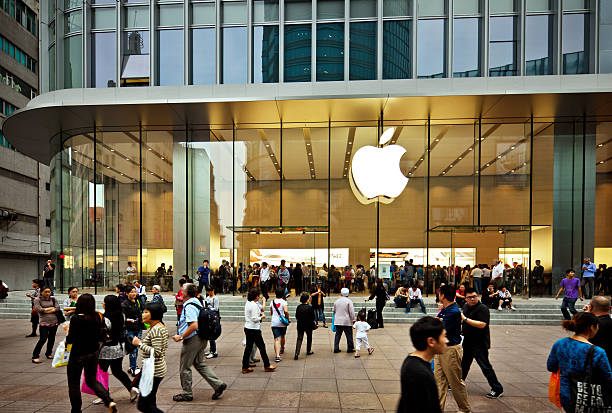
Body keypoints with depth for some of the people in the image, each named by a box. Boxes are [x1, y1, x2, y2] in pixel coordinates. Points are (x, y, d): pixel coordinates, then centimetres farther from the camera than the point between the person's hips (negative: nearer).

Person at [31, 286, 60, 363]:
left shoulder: (53, 299, 11)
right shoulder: (37, 299, 2)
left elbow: (58, 308, -1)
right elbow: (38, 309, -12)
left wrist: (45, 310, -9)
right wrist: (52, 308, -5)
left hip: (54, 322, 4)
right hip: (44, 322, -4)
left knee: (52, 339, 9)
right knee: (43, 339, -11)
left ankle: (49, 353, 27)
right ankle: (35, 356, -1)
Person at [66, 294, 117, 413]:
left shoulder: (76, 319, -19)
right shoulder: (97, 317, -4)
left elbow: (70, 340, -19)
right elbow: (100, 337, 3)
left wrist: (67, 330, -2)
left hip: (78, 355, -5)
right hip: (93, 353, 6)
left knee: (74, 384, 14)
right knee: (92, 380, 19)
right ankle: (109, 402, 1)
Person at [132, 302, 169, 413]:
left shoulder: (156, 330, -19)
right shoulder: (161, 327, 12)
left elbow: (156, 352, -26)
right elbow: (164, 347, 21)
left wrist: (140, 344, -19)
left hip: (154, 372, -10)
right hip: (158, 369, 10)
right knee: (150, 404, 17)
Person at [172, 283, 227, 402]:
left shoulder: (189, 306, -21)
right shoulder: (197, 302, 10)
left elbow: (194, 326, -30)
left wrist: (181, 337, -21)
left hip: (192, 339, -10)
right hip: (202, 339, 10)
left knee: (184, 368, 6)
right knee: (199, 364, 18)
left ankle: (187, 394, 19)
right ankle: (218, 384, 11)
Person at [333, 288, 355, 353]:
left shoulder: (337, 301, 7)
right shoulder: (349, 301, -8)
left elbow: (334, 310, 19)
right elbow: (351, 311, -10)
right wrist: (353, 320, -3)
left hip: (338, 321, 4)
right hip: (347, 321, -4)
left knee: (337, 335, 9)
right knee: (349, 335, 6)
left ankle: (336, 348, 9)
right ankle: (350, 348, 12)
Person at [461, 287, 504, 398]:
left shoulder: (483, 309, -16)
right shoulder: (466, 307, 9)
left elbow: (482, 324, -28)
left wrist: (465, 319, -28)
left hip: (480, 344, -8)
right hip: (468, 342, 8)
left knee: (485, 366, -4)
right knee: (464, 364, 19)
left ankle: (497, 389, 8)